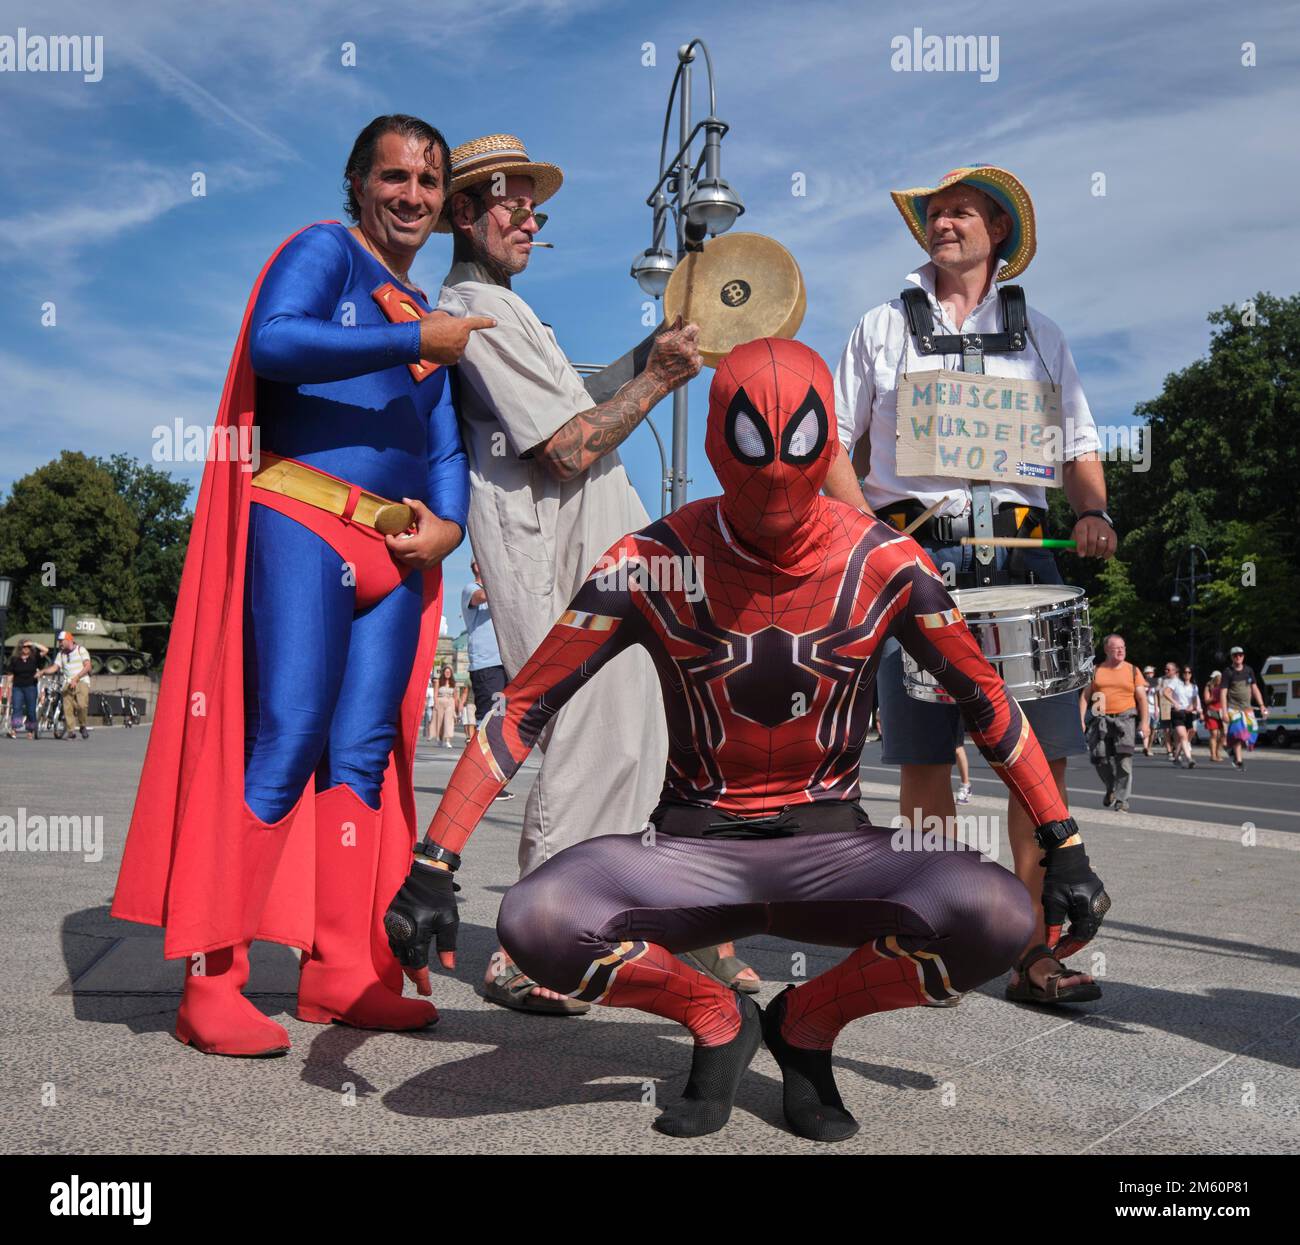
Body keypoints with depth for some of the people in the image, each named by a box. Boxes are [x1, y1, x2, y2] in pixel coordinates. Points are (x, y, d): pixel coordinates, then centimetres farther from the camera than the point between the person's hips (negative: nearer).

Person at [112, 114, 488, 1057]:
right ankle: (211, 979, -5)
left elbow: (445, 442, 20)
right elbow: (274, 341, -17)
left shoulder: (429, 310, 23)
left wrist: (449, 521, 0)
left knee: (365, 751, 4)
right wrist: (417, 342, -16)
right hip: (301, 523, -7)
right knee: (284, 740, -12)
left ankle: (340, 969, 11)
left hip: (395, 546, 7)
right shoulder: (323, 252, 3)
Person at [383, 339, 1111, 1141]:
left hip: (831, 845, 1)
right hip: (695, 845, 0)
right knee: (537, 922, -30)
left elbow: (986, 700, 4)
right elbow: (523, 711, -9)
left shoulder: (884, 564, -8)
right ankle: (718, 1021, 3)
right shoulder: (652, 564, -11)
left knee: (1001, 917, -27)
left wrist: (1064, 847, 2)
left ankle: (807, 1023, 3)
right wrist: (434, 866, -15)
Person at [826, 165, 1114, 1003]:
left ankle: (1036, 949, 1)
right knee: (923, 754, -1)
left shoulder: (1039, 334, 19)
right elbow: (836, 444, 12)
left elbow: (1080, 448, 19)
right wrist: (865, 523, -5)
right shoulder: (882, 329, 15)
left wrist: (1093, 512, -2)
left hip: (1017, 550, 1)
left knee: (1041, 751, -7)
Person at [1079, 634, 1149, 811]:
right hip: (1101, 721, 1)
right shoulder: (1096, 670, 11)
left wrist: (1145, 721, -6)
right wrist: (1081, 720, -1)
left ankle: (1122, 800, -5)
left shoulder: (1132, 670, 8)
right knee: (1100, 759, -1)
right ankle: (1111, 788, 27)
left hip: (1125, 718, -1)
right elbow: (1085, 696, 8)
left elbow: (1142, 697, 4)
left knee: (1124, 760, -12)